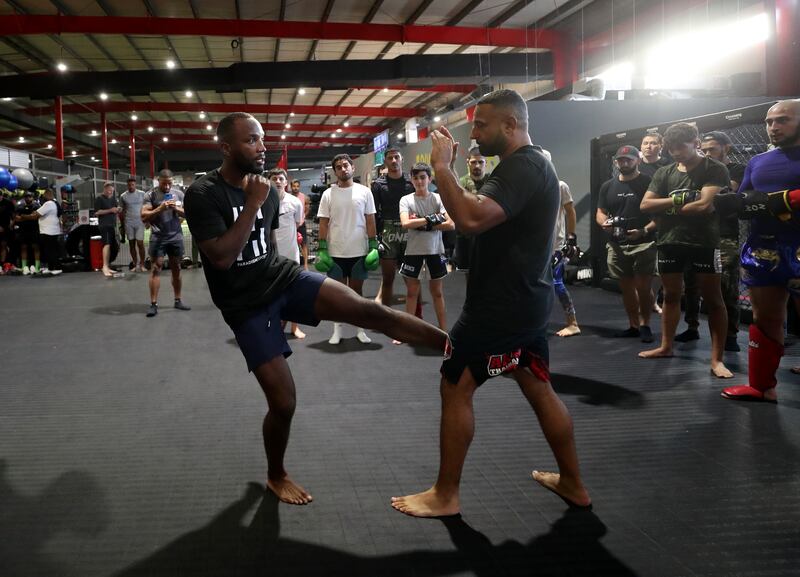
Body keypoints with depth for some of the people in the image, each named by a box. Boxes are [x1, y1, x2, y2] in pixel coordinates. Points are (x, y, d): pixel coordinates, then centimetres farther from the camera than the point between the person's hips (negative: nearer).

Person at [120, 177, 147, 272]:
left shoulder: (142, 194, 0)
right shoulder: (123, 196, 4)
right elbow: (122, 211, 11)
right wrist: (122, 224, 9)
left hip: (140, 222, -2)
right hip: (128, 223, 2)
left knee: (140, 243, -8)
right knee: (132, 244, 5)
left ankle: (142, 264, 1)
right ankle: (135, 264, 12)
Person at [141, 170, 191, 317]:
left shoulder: (179, 193, 5)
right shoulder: (150, 195, -4)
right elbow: (144, 216, -9)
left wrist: (177, 209, -12)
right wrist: (160, 208, -21)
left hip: (176, 236, 3)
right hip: (158, 237, -3)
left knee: (176, 268, 11)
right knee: (155, 268, -5)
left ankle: (178, 300, 20)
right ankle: (154, 304, -4)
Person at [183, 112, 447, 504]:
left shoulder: (266, 190, 4)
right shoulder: (203, 195, -15)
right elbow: (221, 258, -25)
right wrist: (252, 204, -24)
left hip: (284, 277, 5)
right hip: (247, 305, -4)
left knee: (371, 311, -16)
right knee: (283, 402, -5)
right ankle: (276, 476, 23)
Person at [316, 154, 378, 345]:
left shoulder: (364, 192, 1)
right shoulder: (328, 194, 1)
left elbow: (370, 221, 2)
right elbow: (323, 223, 1)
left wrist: (373, 247, -4)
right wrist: (322, 250, -4)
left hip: (359, 252, 0)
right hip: (335, 252, 0)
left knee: (357, 290, 10)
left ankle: (359, 328, 19)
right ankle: (337, 329, 16)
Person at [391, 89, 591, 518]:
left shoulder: (522, 167, -20)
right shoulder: (531, 164, 14)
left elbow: (471, 218, -34)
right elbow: (483, 216, 19)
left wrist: (441, 166, -25)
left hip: (501, 306, -10)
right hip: (524, 301, 10)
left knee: (455, 389, 0)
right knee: (539, 388, 17)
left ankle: (445, 495, 11)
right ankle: (572, 483, 29)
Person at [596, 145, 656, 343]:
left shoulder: (648, 183, -3)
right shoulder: (608, 186, 13)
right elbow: (600, 213, 15)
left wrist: (644, 231, -20)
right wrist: (604, 223, -8)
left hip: (644, 244, -5)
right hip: (617, 245, 5)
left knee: (643, 287, -6)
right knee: (626, 287, 11)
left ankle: (644, 325, 8)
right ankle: (633, 326, 21)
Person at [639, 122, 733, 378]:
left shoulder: (715, 170, -6)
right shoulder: (663, 173, 10)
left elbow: (705, 205, -18)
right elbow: (645, 205, 2)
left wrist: (668, 209, -6)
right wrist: (675, 199, -12)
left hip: (704, 242, -5)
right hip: (670, 242, 5)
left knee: (713, 299, -2)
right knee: (671, 295, 14)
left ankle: (717, 359, -1)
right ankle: (666, 346, 27)